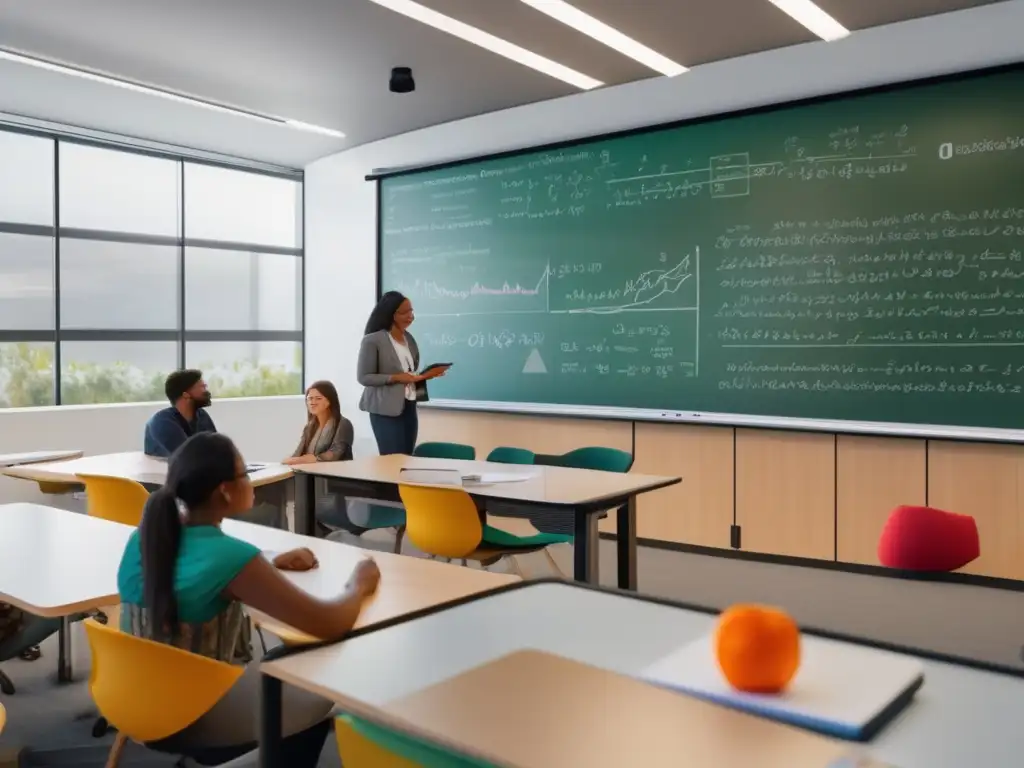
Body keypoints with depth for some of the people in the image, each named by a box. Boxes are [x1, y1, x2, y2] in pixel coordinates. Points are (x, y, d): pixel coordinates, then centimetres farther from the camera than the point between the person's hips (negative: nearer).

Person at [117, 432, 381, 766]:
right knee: (318, 697, 15)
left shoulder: (143, 538, -6)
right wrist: (359, 584, -8)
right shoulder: (230, 555, -28)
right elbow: (329, 625, -27)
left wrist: (270, 565, 8)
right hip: (194, 720, -7)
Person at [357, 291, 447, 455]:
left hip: (409, 407, 7)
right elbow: (363, 377, -11)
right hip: (386, 410, -6)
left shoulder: (409, 338, 11)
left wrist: (427, 375, -2)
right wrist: (395, 378, -20)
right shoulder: (372, 340, -9)